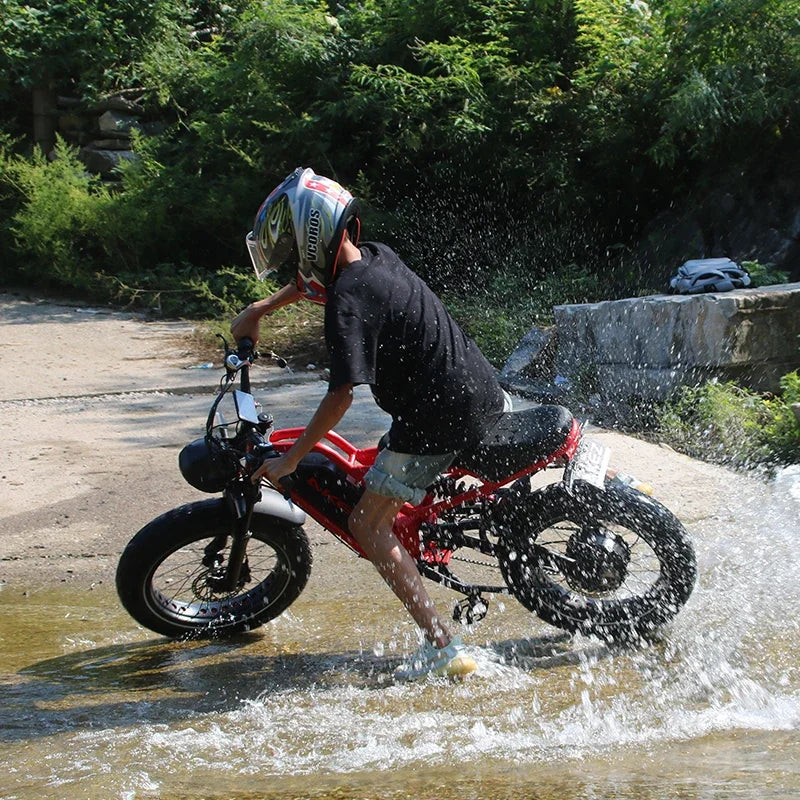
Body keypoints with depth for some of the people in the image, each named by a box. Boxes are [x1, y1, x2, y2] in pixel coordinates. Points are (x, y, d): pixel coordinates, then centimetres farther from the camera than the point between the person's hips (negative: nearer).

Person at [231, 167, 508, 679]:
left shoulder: (348, 301, -19)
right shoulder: (377, 257, 7)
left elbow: (342, 395, -22)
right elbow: (312, 283, 29)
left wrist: (290, 459, -15)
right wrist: (258, 311, 36)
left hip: (440, 416, -9)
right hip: (485, 390, 9)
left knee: (370, 525, -3)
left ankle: (444, 647, -10)